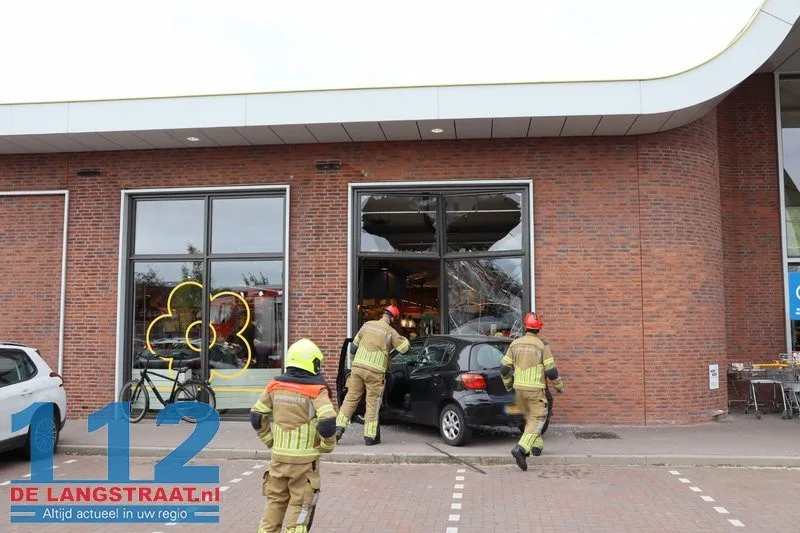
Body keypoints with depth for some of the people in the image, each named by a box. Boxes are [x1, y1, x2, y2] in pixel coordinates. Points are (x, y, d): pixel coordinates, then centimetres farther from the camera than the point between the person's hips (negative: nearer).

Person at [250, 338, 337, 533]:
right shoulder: (316, 390, -13)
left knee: (275, 500, 19)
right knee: (300, 505, 8)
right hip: (304, 459, -4)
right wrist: (327, 446, -7)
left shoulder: (275, 386, 2)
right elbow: (327, 423, -23)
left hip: (279, 456, 5)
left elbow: (256, 416, 8)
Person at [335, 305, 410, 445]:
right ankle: (370, 436, 8)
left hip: (357, 367, 3)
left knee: (351, 398, 11)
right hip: (375, 372, -3)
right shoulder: (390, 332, -3)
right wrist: (403, 339, 24)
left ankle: (339, 428, 3)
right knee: (372, 403, 6)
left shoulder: (367, 325, 9)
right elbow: (404, 349, 3)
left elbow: (355, 344, 18)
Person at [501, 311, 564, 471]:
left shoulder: (515, 344, 3)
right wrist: (559, 386, 6)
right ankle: (521, 449, -20)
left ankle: (537, 445, 33)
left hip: (519, 387, 5)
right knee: (537, 420, -3)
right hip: (535, 388, -5)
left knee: (530, 417, 24)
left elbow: (504, 367, 5)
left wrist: (507, 383, 23)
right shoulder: (542, 345, -9)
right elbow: (551, 370, -11)